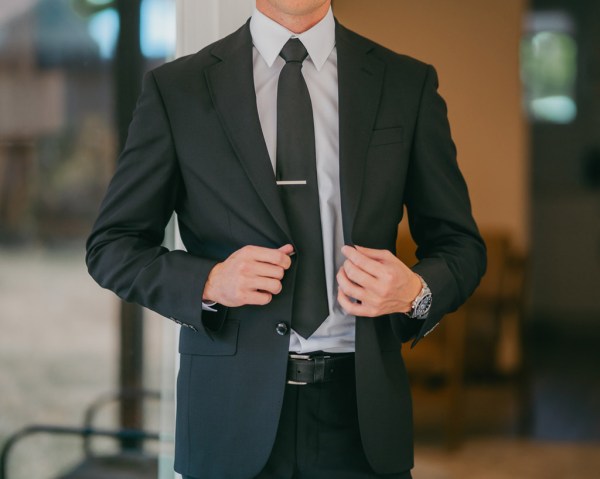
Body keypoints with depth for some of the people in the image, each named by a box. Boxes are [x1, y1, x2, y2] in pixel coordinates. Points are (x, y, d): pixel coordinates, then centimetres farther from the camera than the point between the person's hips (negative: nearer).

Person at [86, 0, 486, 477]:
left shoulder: (408, 84, 4)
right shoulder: (176, 89, 1)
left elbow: (460, 245, 8)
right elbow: (111, 247, 4)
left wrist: (416, 292, -14)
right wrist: (208, 282, -14)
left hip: (359, 411, 1)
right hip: (233, 406, -1)